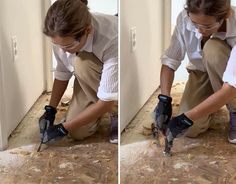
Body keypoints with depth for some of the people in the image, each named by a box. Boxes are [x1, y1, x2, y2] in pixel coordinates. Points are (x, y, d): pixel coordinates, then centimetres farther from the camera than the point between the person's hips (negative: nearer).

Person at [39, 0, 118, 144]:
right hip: (90, 80, 5)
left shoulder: (112, 39, -41)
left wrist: (63, 128, -30)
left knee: (82, 62, -34)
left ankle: (116, 113, -11)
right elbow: (62, 74, -4)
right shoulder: (63, 36, -25)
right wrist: (50, 110, -11)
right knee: (78, 133, -13)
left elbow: (107, 101, -35)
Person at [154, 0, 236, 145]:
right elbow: (170, 61, -18)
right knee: (191, 130, -19)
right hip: (201, 72, 3)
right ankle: (211, 104, 18)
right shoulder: (184, 18, -28)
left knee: (213, 49, -35)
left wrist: (186, 118, -44)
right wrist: (164, 99, -34)